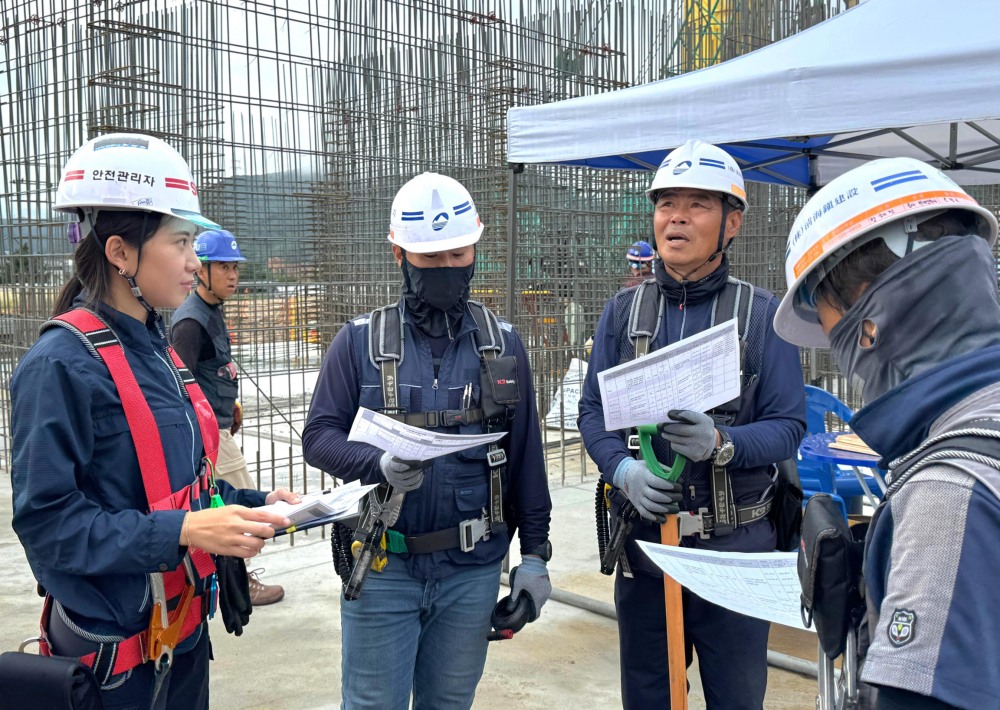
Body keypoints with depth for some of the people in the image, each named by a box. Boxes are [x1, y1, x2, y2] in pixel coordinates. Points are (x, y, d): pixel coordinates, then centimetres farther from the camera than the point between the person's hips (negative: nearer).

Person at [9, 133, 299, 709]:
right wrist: (183, 530, -28)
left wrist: (254, 505, 2)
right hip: (114, 649, -8)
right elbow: (47, 519, -22)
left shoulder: (156, 350, 7)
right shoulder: (64, 363, -19)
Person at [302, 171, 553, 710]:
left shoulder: (503, 344, 4)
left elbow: (525, 456, 6)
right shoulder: (360, 341, -2)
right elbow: (319, 436, -5)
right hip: (383, 567, -2)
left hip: (473, 570, 2)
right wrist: (380, 465, -24)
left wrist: (535, 553, 5)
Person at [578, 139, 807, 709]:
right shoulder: (624, 311, 4)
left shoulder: (763, 314, -5)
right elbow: (594, 411, 1)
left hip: (736, 550, -2)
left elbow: (787, 426, -9)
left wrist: (721, 443, -28)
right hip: (642, 540, 3)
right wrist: (624, 469, -18)